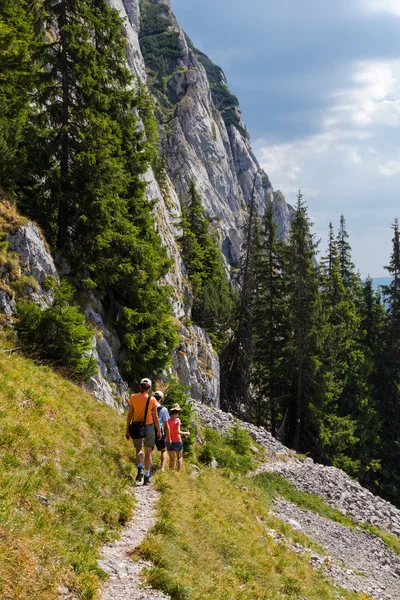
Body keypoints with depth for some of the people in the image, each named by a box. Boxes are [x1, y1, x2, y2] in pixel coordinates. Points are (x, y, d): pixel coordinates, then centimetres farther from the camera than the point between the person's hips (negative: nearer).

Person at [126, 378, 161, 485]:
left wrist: (127, 429, 7)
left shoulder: (133, 397, -1)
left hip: (136, 427, 1)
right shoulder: (152, 399, -5)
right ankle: (147, 477, 7)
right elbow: (155, 417, -3)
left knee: (138, 450, 19)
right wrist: (159, 431, 7)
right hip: (149, 427, -1)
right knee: (148, 452, 9)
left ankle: (140, 469, -7)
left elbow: (129, 414, 0)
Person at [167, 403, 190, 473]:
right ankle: (178, 472, 7)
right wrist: (186, 433, -4)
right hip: (177, 441, -4)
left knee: (172, 459, 14)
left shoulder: (168, 420, -1)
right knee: (179, 457, 15)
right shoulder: (177, 420, -13)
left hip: (169, 442, 4)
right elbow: (178, 431, -18)